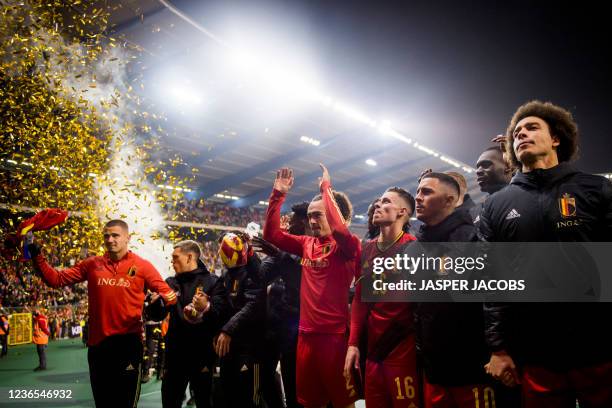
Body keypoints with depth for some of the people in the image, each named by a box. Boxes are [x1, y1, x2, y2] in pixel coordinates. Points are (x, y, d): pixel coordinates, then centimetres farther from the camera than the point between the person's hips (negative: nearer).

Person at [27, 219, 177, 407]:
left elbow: (168, 294, -5)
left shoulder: (142, 266, -2)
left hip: (128, 342, -3)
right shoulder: (92, 264, 6)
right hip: (98, 343, 3)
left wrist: (159, 300, -26)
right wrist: (37, 257, -4)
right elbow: (56, 279, 6)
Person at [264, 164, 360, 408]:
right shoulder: (307, 244, 9)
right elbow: (272, 234, 9)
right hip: (307, 333, 6)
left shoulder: (348, 246, -8)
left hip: (336, 334, -6)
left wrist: (326, 189, -18)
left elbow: (339, 229, -30)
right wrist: (278, 195, 1)